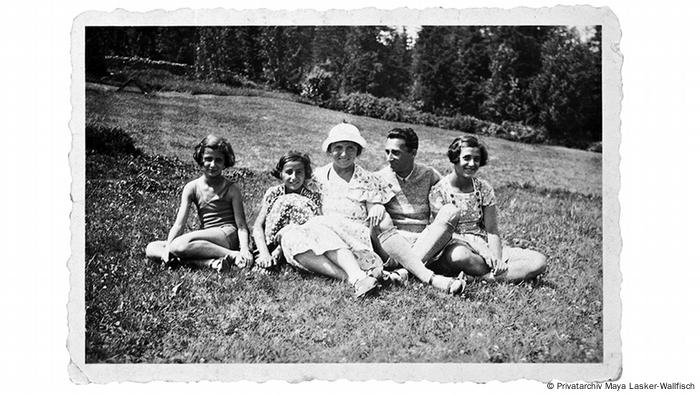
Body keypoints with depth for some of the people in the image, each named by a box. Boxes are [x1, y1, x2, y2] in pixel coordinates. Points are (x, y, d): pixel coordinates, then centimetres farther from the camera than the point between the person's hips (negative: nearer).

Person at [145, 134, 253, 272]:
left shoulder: (231, 190, 0)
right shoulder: (192, 188, 7)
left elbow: (241, 225, -5)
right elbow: (179, 224, -1)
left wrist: (245, 249, -24)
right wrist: (167, 248, -17)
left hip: (228, 235, -6)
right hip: (206, 239, 6)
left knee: (179, 244, -30)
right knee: (151, 249, -10)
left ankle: (234, 255, -24)